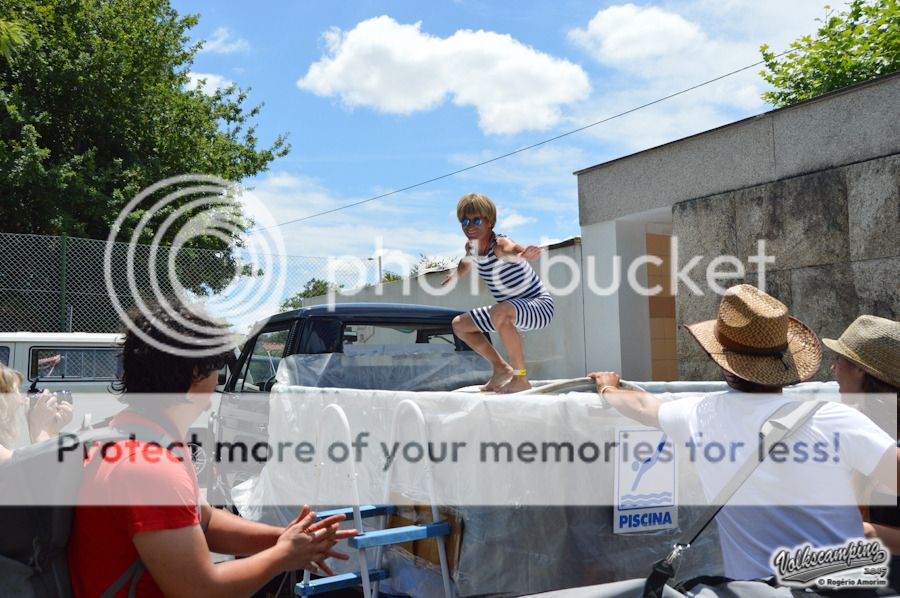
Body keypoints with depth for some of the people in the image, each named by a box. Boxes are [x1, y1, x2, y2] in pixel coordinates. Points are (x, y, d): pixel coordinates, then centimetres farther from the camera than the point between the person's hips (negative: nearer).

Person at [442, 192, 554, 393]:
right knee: (459, 325, 12)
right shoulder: (471, 245, -3)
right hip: (511, 310, 9)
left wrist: (524, 254, -73)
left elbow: (514, 251, -53)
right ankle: (501, 368, 18)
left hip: (540, 305, -9)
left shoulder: (500, 245, -26)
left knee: (499, 312, -40)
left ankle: (521, 378, -27)